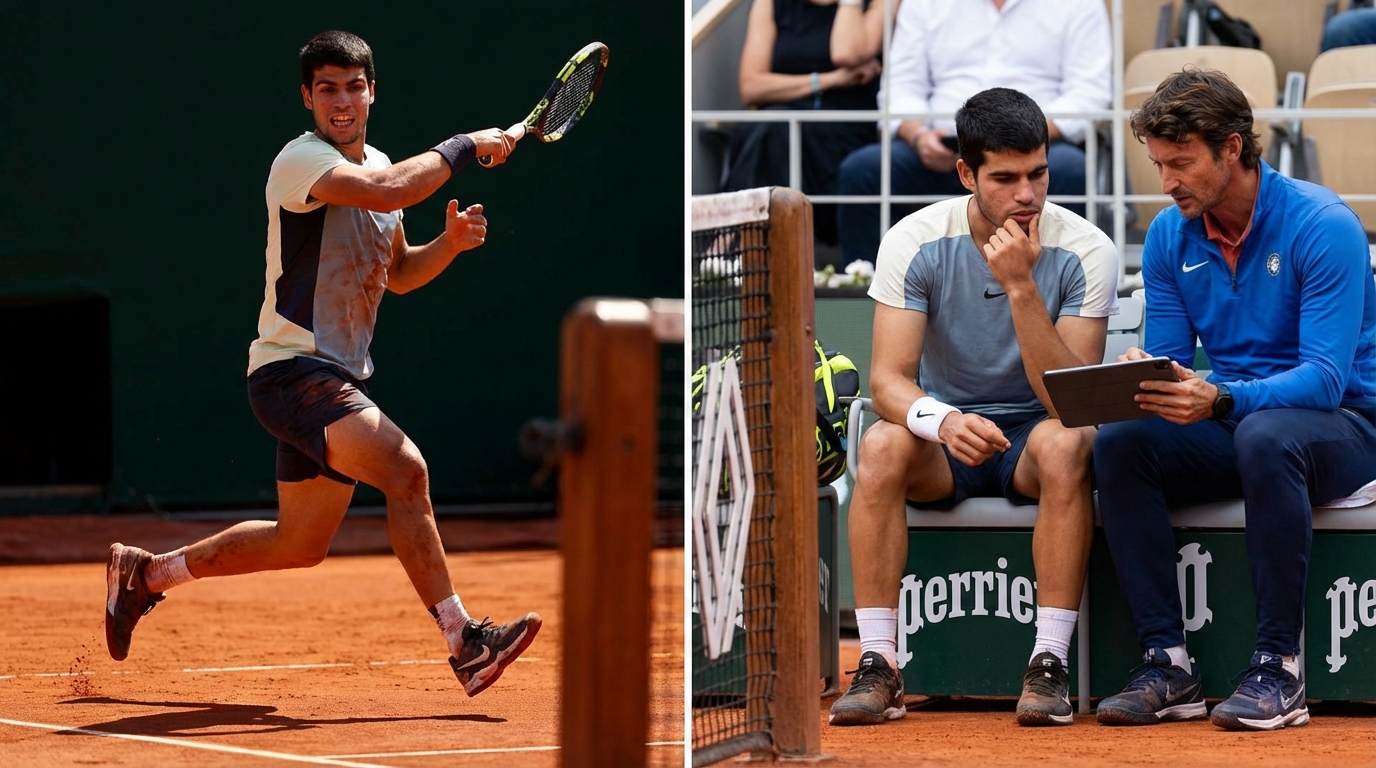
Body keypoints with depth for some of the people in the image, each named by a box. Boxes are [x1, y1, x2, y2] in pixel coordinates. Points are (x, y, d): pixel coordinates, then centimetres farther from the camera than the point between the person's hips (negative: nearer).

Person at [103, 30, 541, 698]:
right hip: (291, 368, -10)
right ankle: (464, 642, -28)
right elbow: (387, 193, -33)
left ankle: (146, 572, 33)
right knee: (404, 468, -28)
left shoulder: (377, 163, 14)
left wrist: (450, 243, 3)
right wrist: (463, 147, -21)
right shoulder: (302, 160, -15)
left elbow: (397, 273, 23)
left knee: (301, 544, 16)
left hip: (338, 378, 10)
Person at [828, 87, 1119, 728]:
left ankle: (1049, 664, -32)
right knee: (882, 446, -32)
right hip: (945, 438, 1)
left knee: (1064, 444, -36)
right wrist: (942, 420, -39)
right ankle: (878, 667, -28)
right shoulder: (915, 243, -11)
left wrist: (1020, 287, -32)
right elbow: (889, 378, -17)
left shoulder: (1084, 252, -14)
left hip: (1032, 436, -1)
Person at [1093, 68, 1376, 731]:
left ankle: (1279, 669, -31)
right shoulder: (1169, 236, 2)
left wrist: (1220, 400, -39)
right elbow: (1170, 359, 4)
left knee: (1264, 436, -39)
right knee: (1119, 441, -23)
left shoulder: (1322, 226, -17)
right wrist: (1141, 379, -22)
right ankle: (1167, 664, -22)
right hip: (1228, 427, 6)